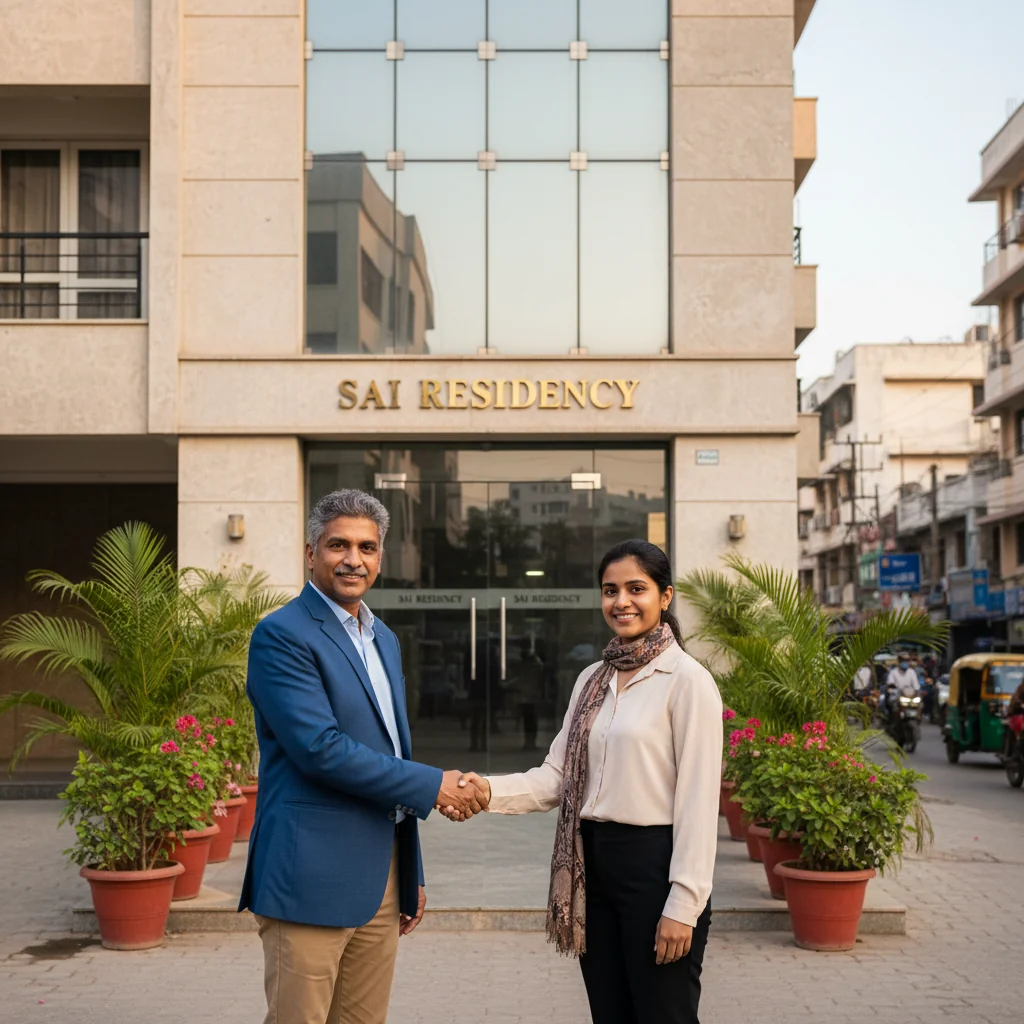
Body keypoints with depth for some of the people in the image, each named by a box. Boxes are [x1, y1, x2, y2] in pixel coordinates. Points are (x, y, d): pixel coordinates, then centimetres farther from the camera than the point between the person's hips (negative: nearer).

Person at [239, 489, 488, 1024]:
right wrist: (432, 785, -13)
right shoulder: (282, 635, -10)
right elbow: (321, 748, -19)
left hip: (381, 876, 8)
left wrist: (412, 874, 21)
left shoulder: (384, 639, 17)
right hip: (312, 878, -8)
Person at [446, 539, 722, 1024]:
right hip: (593, 863, 7)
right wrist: (491, 791, -10)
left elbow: (698, 801, -13)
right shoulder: (592, 680, 11)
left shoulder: (686, 680, -10)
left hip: (653, 863, -7)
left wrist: (683, 903, -16)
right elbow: (559, 776, 8)